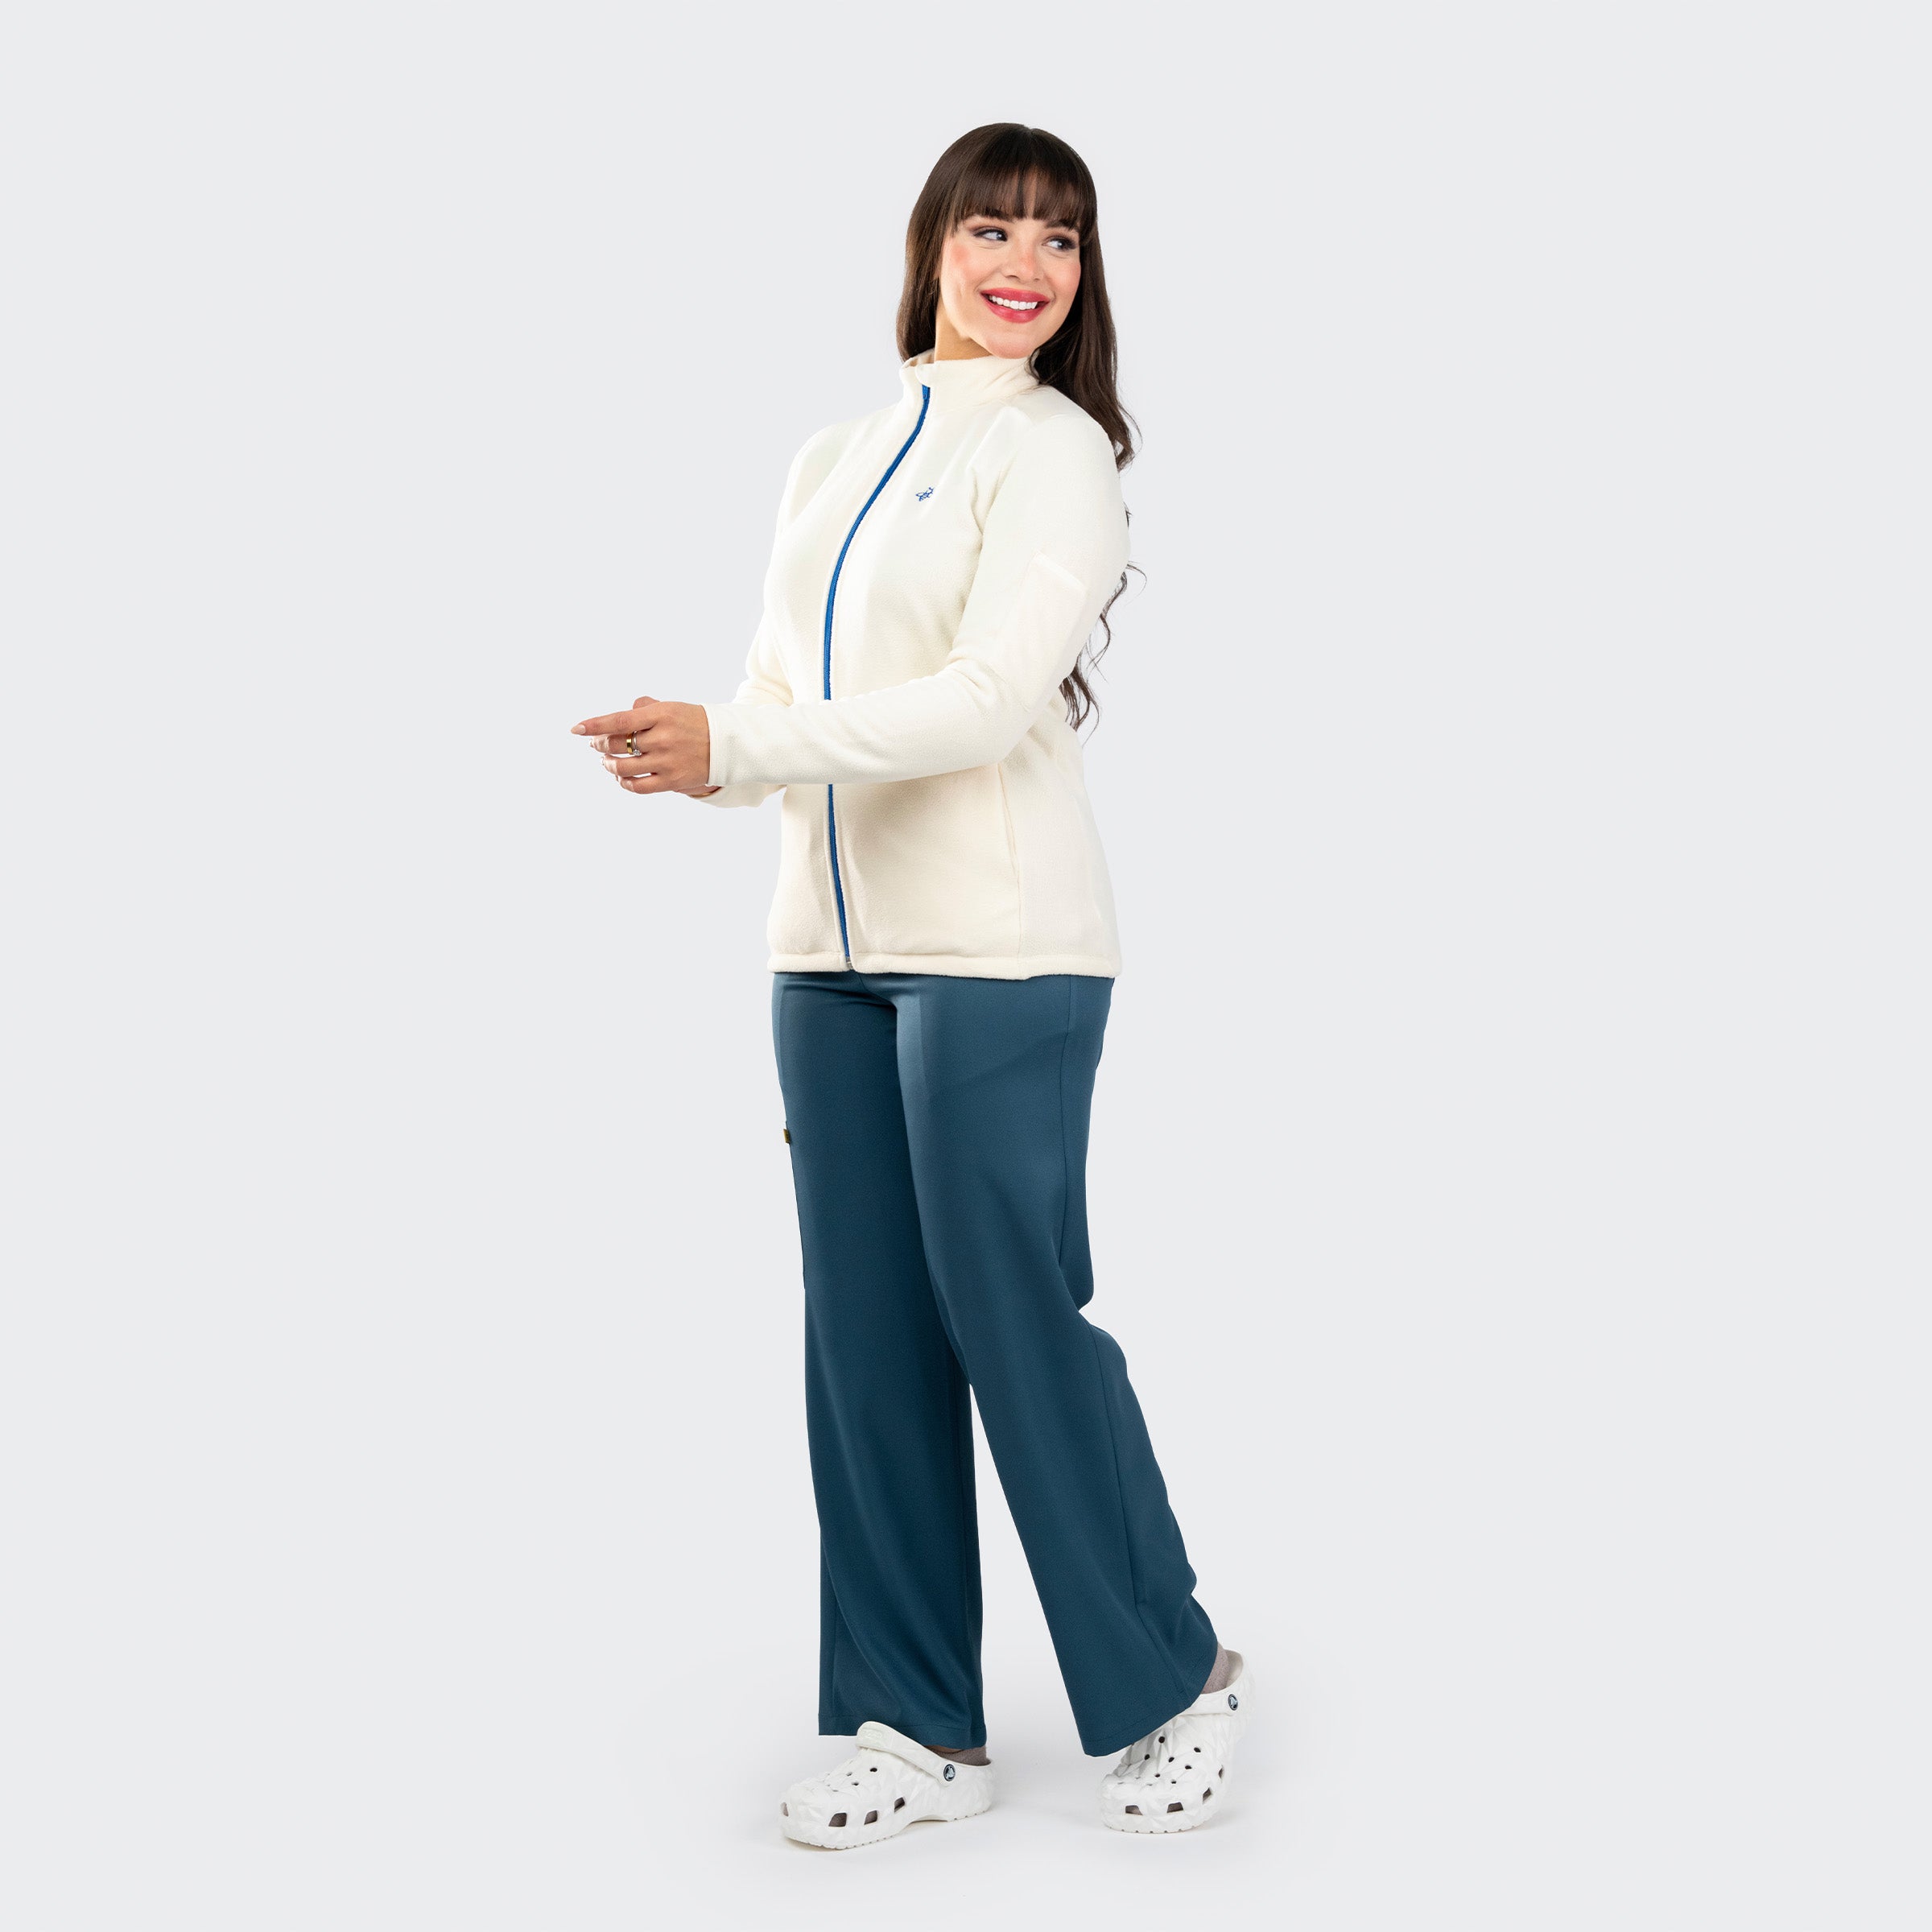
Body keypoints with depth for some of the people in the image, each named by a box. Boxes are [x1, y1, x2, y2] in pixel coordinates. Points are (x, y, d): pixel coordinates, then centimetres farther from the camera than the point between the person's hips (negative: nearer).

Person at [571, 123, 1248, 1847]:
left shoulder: (1055, 452, -3)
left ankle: (1173, 1681, 17)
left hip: (1000, 951, -7)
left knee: (1012, 1312, -4)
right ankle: (923, 1730, 19)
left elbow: (987, 701, -16)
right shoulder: (831, 462, 19)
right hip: (832, 953, 7)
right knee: (868, 1334, 8)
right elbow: (778, 701, 18)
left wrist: (733, 747, -18)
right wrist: (689, 756, -5)